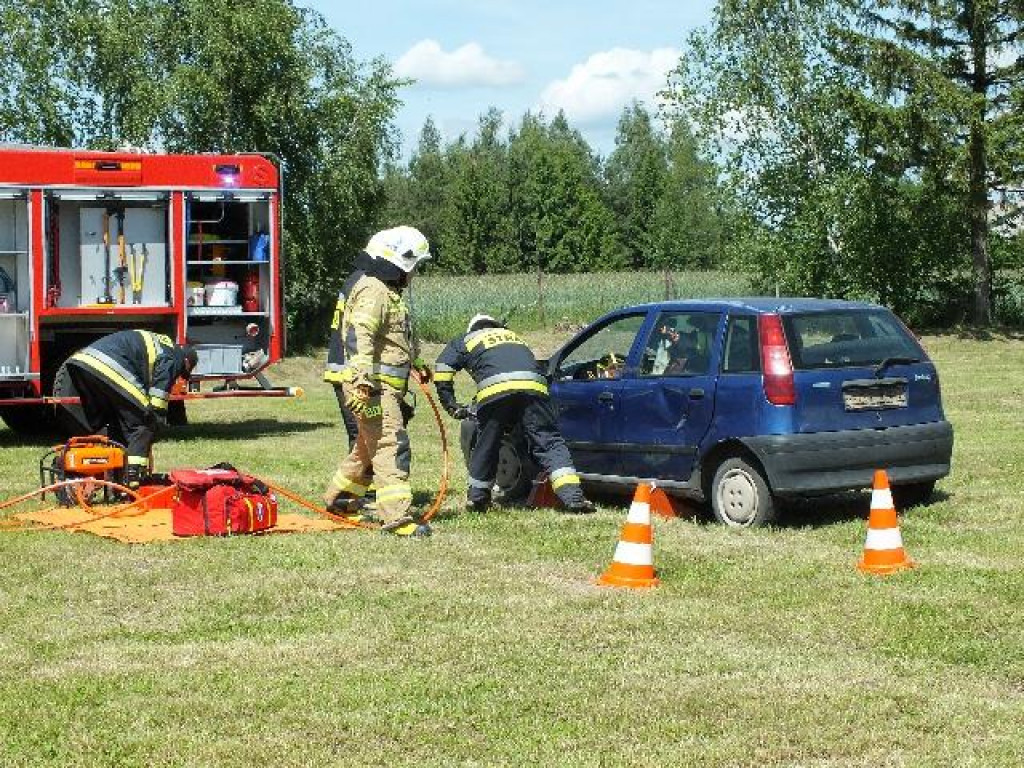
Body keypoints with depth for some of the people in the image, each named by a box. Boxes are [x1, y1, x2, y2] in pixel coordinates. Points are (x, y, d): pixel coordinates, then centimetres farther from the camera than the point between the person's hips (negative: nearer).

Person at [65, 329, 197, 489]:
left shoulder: (159, 343, 35)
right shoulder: (172, 358, 9)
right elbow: (159, 396, 1)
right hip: (108, 368, -9)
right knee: (141, 425, 0)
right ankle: (133, 479, -8)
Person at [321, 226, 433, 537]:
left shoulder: (387, 291, 21)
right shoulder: (372, 292, -14)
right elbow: (359, 338, -25)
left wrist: (414, 364, 43)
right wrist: (361, 381, -34)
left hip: (388, 386, 11)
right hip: (374, 387, -11)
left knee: (369, 445, 21)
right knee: (392, 447, -16)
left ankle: (337, 499, 35)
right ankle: (397, 517, -20)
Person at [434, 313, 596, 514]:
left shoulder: (465, 340, 33)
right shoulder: (512, 336, 43)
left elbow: (441, 371, 20)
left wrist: (451, 405, 27)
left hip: (494, 388, -2)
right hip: (534, 385, 2)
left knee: (486, 445, 16)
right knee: (549, 442, 2)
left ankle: (477, 497, 28)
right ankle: (573, 496, -10)